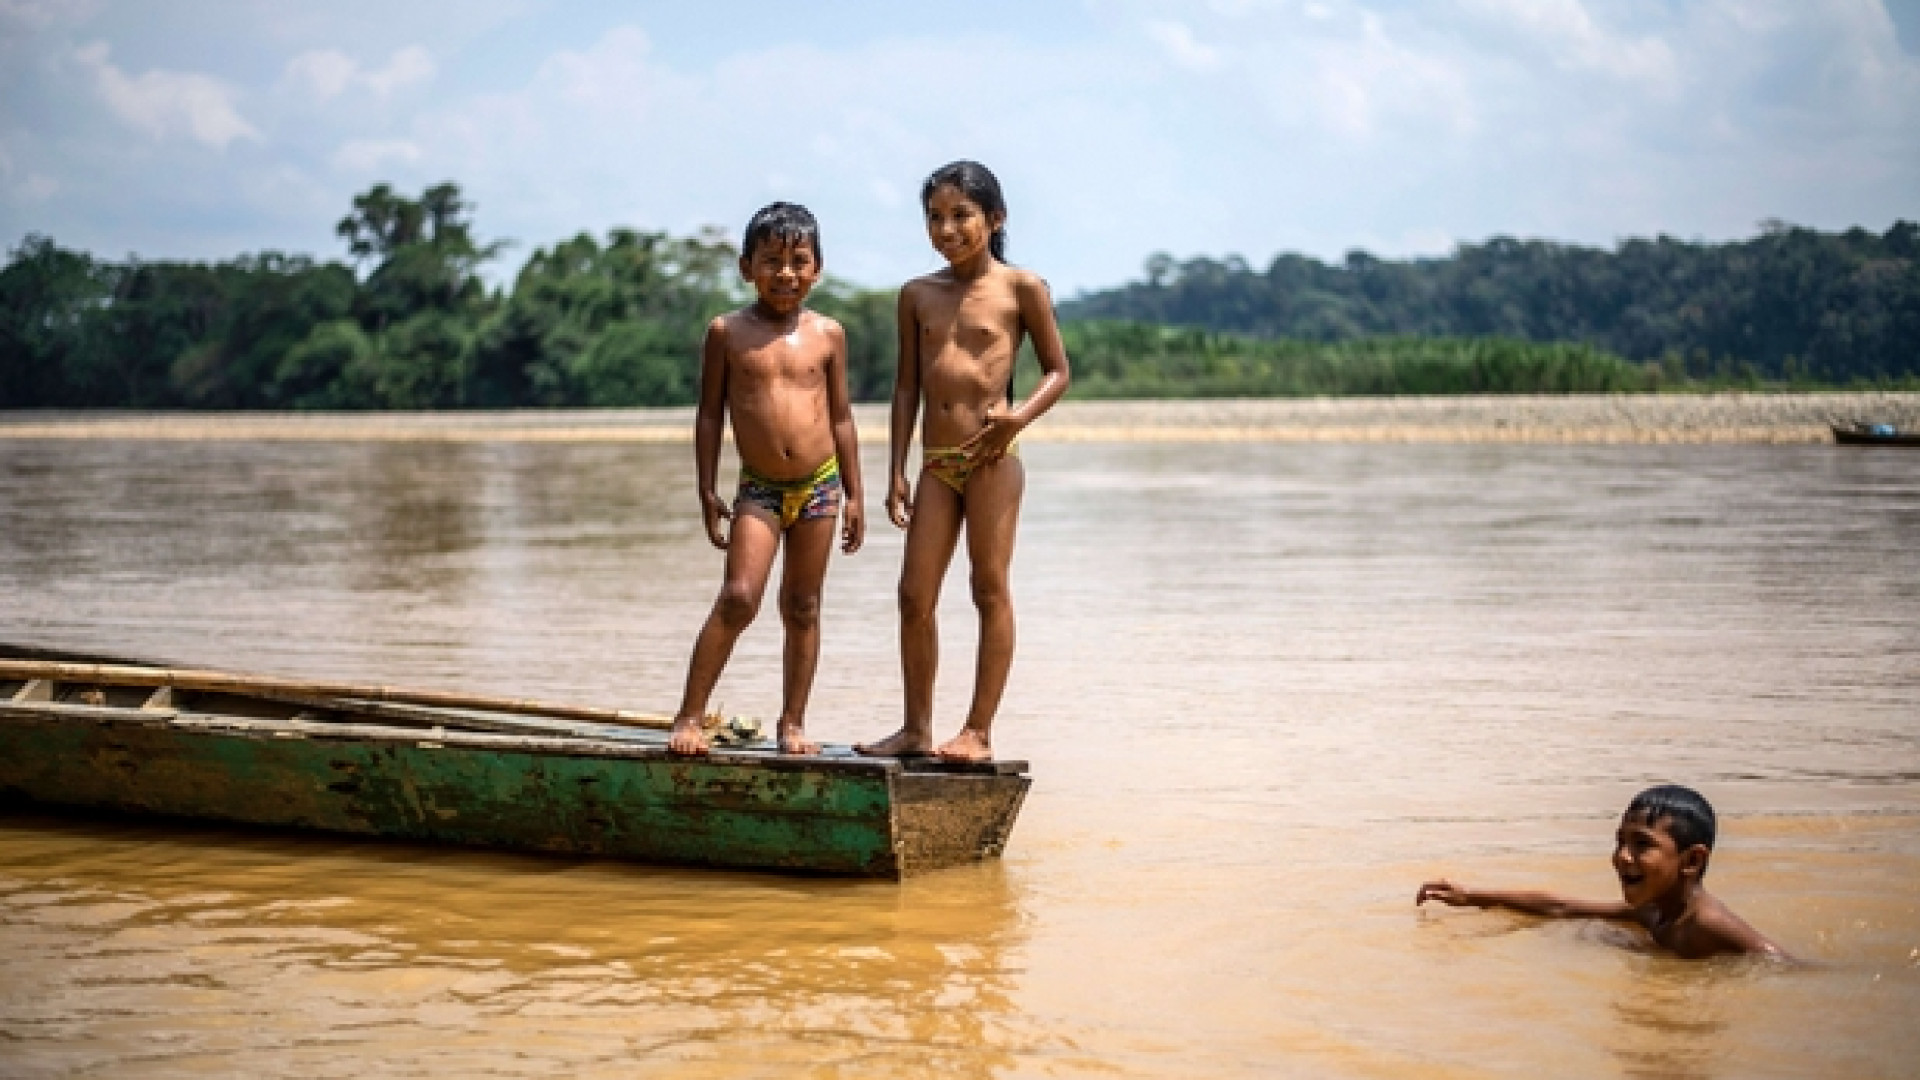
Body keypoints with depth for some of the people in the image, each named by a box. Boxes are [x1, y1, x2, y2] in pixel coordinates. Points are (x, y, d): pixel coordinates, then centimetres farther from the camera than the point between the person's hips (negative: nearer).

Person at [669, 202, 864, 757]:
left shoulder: (827, 334, 3)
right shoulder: (727, 332, -2)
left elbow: (840, 416, 8)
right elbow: (710, 413, 2)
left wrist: (853, 496, 8)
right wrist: (707, 490, -2)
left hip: (819, 486, 2)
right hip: (758, 488, -2)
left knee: (802, 609, 8)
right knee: (738, 599, -14)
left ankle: (792, 723, 17)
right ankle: (690, 716, -6)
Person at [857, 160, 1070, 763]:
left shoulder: (1021, 288, 0)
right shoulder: (918, 295, 12)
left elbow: (1057, 370, 3)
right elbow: (907, 385, 13)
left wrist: (1019, 417, -15)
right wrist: (897, 471, 8)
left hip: (992, 455, -5)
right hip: (936, 462, 5)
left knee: (990, 589, 0)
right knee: (915, 594, 3)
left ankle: (979, 730, 5)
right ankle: (916, 728, 14)